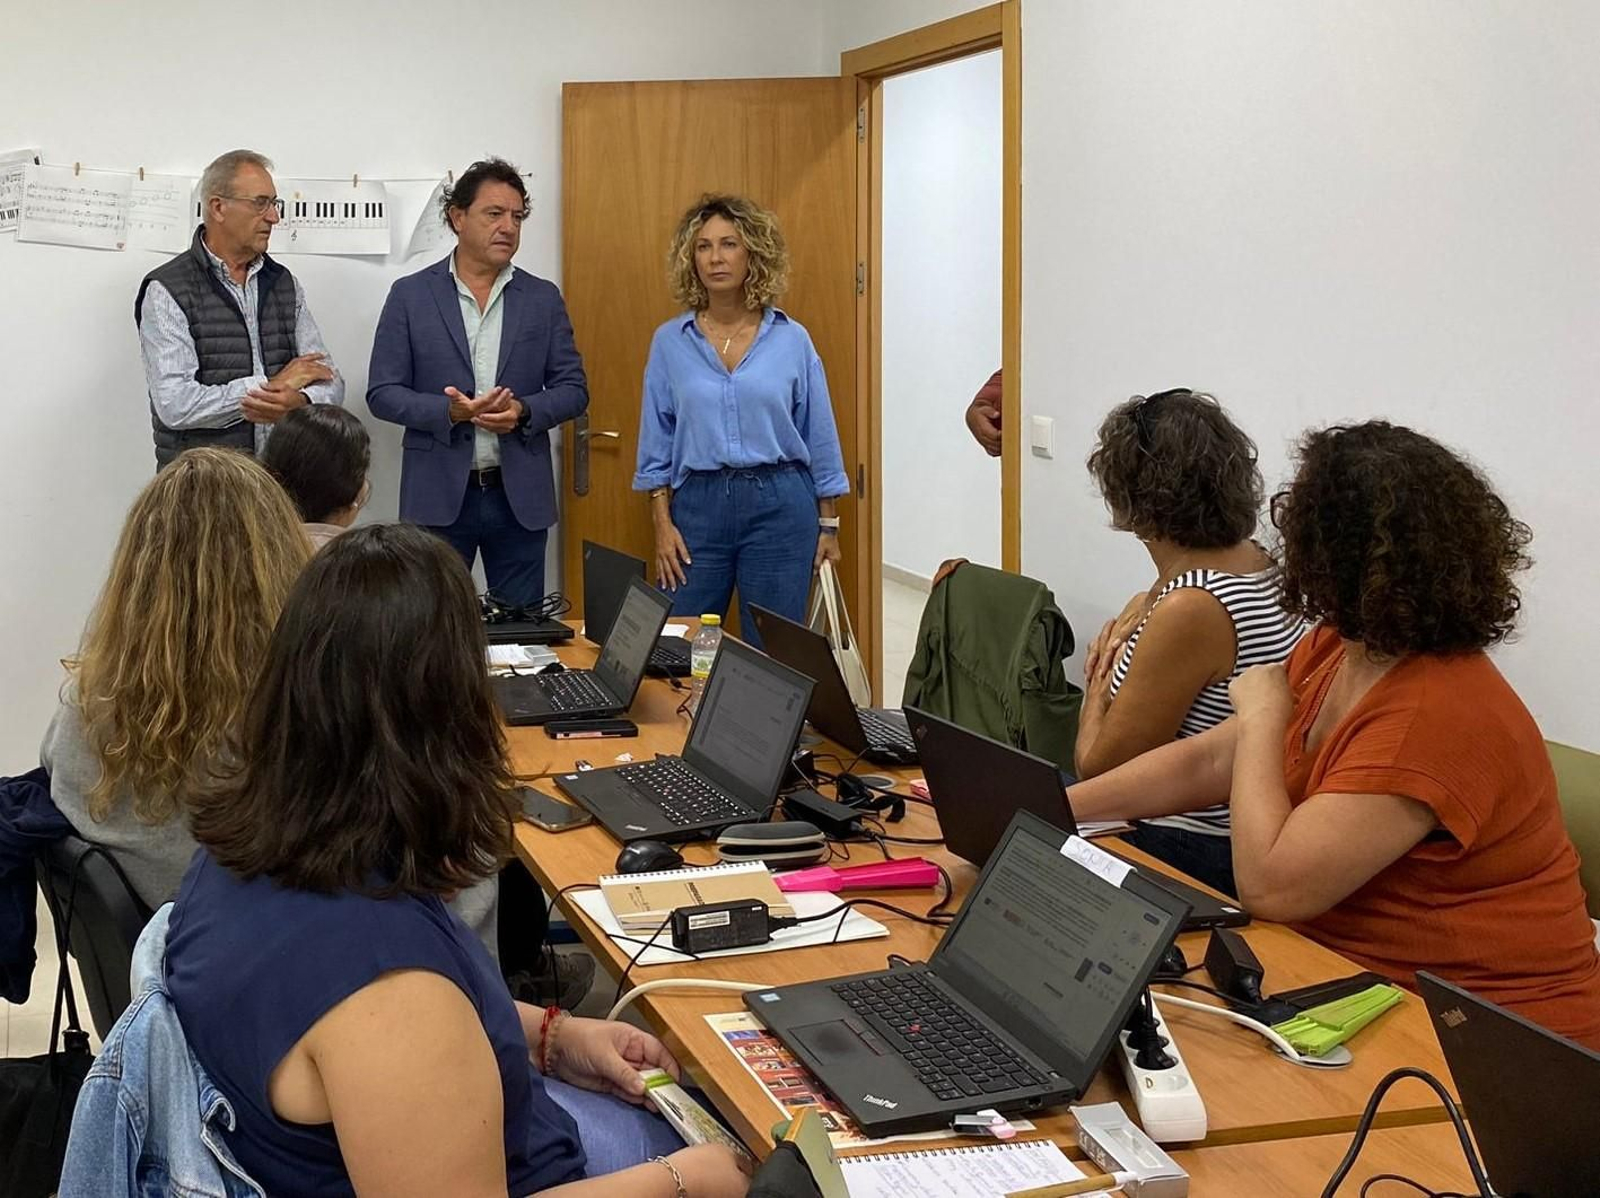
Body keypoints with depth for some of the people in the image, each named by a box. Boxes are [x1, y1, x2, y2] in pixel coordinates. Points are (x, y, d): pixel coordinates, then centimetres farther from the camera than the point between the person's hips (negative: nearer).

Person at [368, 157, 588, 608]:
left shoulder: (543, 299, 7)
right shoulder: (411, 295, 1)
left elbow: (574, 389, 7)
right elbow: (382, 393, -1)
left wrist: (524, 411, -14)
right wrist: (450, 411, -18)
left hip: (521, 496, 2)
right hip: (438, 494, -2)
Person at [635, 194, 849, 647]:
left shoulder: (792, 339, 2)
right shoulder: (670, 341, 4)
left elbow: (820, 438, 6)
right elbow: (656, 442, 6)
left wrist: (828, 524, 5)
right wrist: (662, 523, -1)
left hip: (779, 505, -1)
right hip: (697, 506, 1)